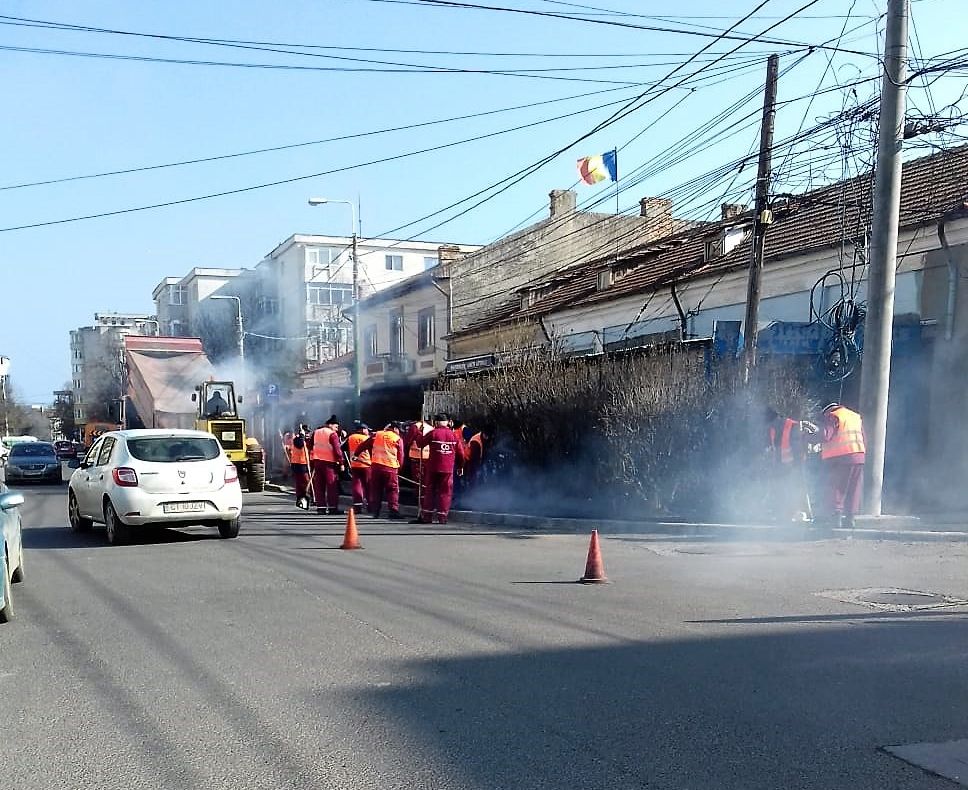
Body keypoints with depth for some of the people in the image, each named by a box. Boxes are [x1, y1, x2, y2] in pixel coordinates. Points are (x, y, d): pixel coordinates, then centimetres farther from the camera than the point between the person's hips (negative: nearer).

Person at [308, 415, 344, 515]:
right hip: (329, 462, -6)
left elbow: (310, 446, 16)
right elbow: (337, 449, -13)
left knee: (319, 486, 9)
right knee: (332, 485, -2)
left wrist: (312, 459, 22)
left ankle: (321, 507, 9)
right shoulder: (333, 434, -8)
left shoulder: (316, 432, 13)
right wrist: (341, 463, -9)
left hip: (317, 461, 6)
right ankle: (332, 507, -4)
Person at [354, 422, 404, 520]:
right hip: (391, 467, -3)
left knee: (376, 490, 12)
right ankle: (394, 510, -7)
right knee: (393, 490, 3)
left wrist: (356, 454, 26)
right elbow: (400, 456, 3)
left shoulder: (376, 435, 10)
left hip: (376, 466, 3)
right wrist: (399, 468, 15)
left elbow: (363, 445, 13)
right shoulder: (398, 439, 2)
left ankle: (375, 511, 12)